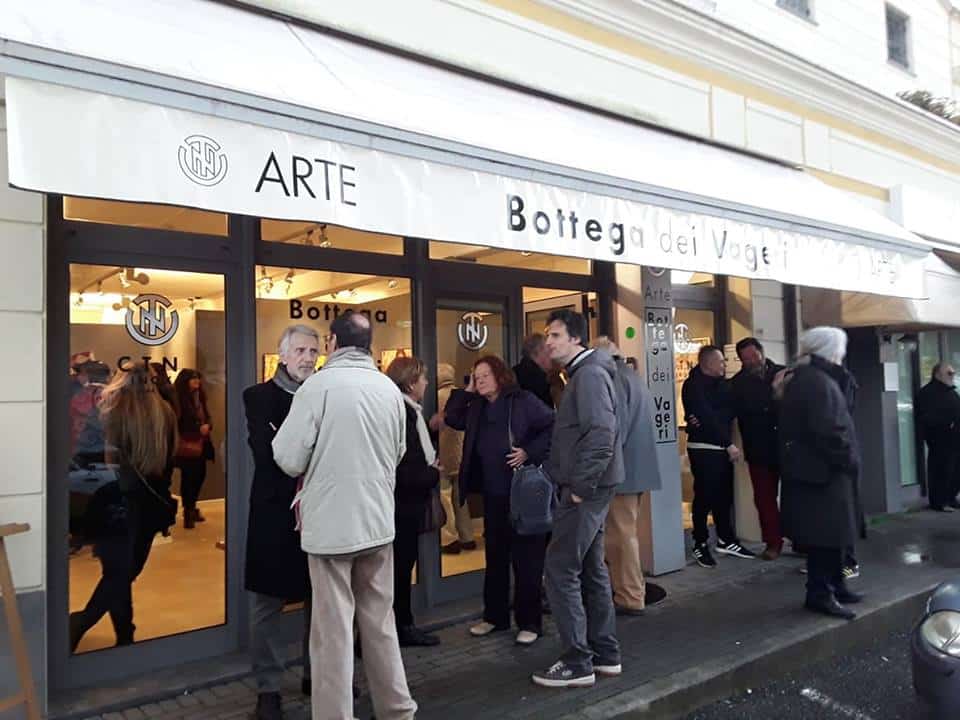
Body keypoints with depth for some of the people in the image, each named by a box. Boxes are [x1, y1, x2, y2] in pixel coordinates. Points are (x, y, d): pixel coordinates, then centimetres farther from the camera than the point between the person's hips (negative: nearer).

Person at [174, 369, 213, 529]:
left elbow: (207, 417, 15)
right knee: (188, 477, -3)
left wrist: (208, 426, -5)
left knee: (200, 475, 11)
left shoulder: (199, 397, 13)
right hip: (187, 445, -7)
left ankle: (192, 507, 29)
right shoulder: (178, 399, -10)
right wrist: (198, 428, -15)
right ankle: (188, 511, 10)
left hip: (201, 444, 7)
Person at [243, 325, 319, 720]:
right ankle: (268, 687, 19)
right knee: (268, 601, 5)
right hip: (275, 510, -3)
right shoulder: (258, 396, -1)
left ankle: (316, 673, 29)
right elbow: (267, 451, -13)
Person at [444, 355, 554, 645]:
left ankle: (530, 622, 11)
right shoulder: (478, 408, 13)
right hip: (492, 494, 7)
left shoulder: (524, 400, -7)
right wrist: (466, 391, 7)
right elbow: (453, 419, 15)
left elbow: (553, 427, -11)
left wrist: (530, 452, -20)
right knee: (495, 557, 15)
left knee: (526, 558, 1)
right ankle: (495, 616, 27)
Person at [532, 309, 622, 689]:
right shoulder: (582, 373, 17)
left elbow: (601, 433, -25)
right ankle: (606, 654, 25)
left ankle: (577, 663, 4)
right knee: (591, 568, 15)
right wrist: (574, 484, 16)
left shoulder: (590, 373, -15)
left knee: (561, 570, -5)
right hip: (588, 487, 10)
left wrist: (581, 487, -21)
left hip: (586, 488, -10)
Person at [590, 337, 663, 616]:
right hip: (638, 466, 10)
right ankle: (633, 590, 25)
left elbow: (615, 428, -21)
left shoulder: (614, 378, -14)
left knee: (621, 533, -2)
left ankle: (630, 598, 4)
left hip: (622, 468, -10)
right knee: (627, 531, 17)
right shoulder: (633, 376, 17)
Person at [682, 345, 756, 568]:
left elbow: (730, 410, 3)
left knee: (724, 495, 11)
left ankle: (726, 540, 23)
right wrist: (729, 444, -18)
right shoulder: (693, 385, -10)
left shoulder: (721, 383, 13)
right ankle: (700, 544, 8)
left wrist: (707, 421, -15)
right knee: (704, 496, -3)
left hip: (722, 447, 7)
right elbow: (706, 417, -17)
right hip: (703, 448, -7)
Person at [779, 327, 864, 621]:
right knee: (827, 533, -3)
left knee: (832, 532, 18)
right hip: (823, 472, -10)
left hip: (812, 467, 10)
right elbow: (828, 431, -24)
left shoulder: (801, 378, 15)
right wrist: (849, 460, -13)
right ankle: (820, 593, 4)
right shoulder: (819, 382, -18)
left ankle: (833, 585, 28)